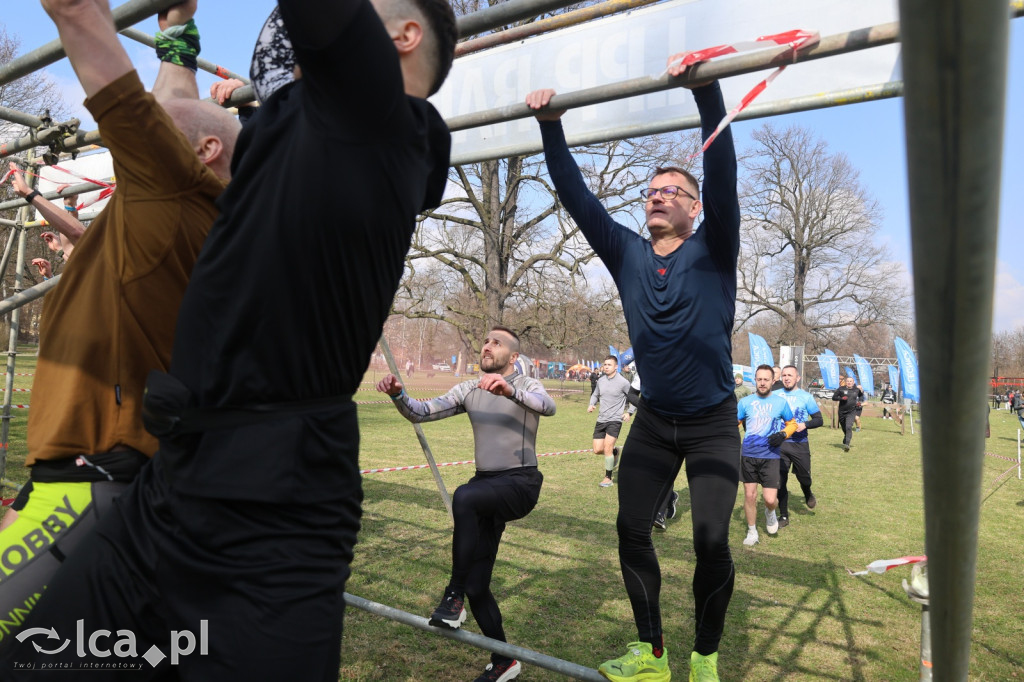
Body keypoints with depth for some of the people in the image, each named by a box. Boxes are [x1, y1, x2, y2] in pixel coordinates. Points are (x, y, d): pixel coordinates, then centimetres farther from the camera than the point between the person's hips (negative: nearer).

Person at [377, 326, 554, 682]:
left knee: (465, 497, -36)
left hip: (521, 483, -6)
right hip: (488, 487, 6)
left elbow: (548, 406, -27)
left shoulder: (526, 385, -4)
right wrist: (398, 394, -19)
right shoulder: (469, 390, 9)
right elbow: (422, 413, 1)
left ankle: (454, 593, -19)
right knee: (477, 585, 7)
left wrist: (510, 390, -45)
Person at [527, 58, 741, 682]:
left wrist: (706, 89, -33)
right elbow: (578, 197, -3)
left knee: (711, 540, -9)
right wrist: (551, 128, -11)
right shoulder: (626, 254, 2)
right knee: (631, 530, 3)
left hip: (713, 424, -3)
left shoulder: (714, 251, -7)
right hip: (653, 422, 4)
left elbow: (722, 175, -22)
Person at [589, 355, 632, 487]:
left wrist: (628, 412, -5)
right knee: (597, 450, 2)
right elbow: (595, 395, 20)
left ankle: (608, 477, 4)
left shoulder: (623, 382, -9)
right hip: (601, 419, 5)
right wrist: (591, 404, 2)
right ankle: (614, 452, 35)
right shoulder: (600, 381, 5)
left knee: (607, 449, -13)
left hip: (615, 420, -5)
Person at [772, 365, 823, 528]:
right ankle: (783, 516, 13)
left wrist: (805, 425, -17)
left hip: (800, 444, 0)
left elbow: (819, 420, 1)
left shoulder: (806, 397, 0)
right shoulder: (775, 396, 2)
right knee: (780, 480, 0)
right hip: (779, 444, 1)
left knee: (803, 476, 10)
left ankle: (808, 495, 47)